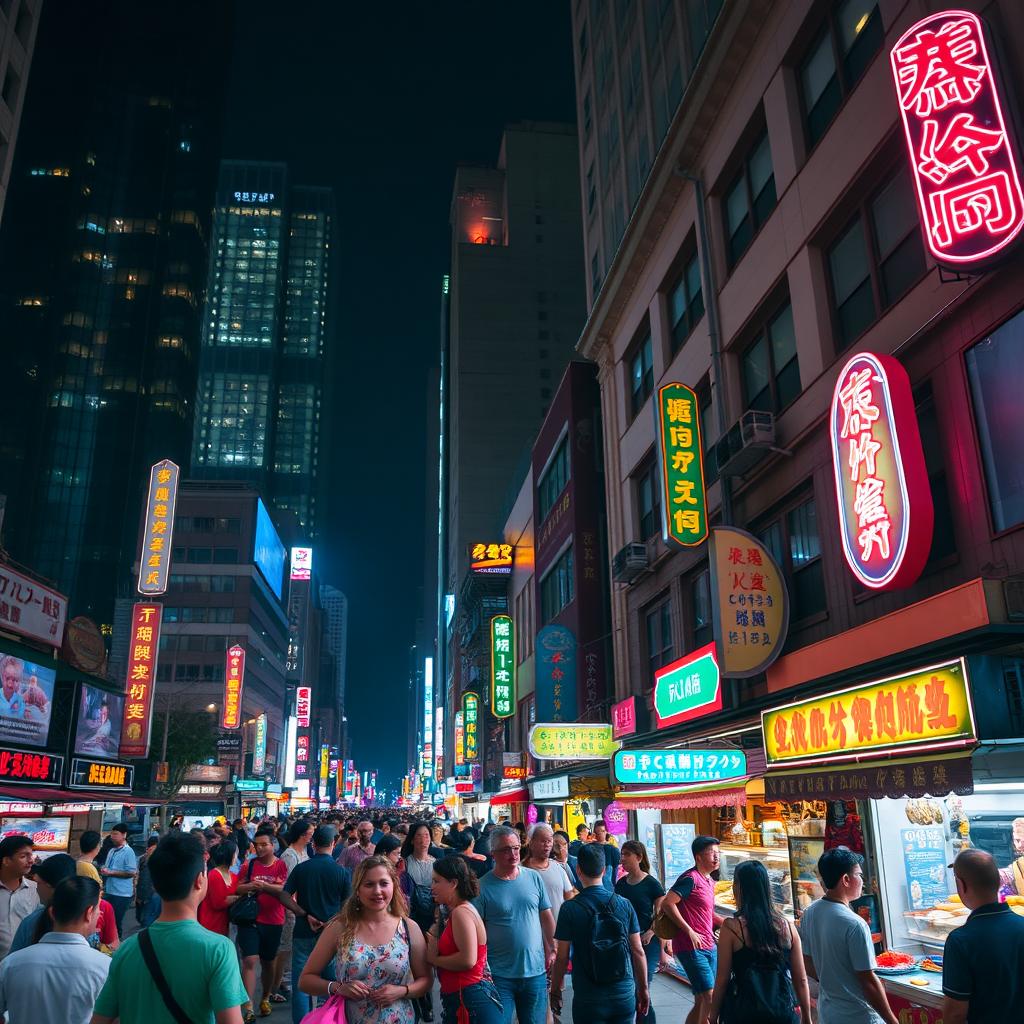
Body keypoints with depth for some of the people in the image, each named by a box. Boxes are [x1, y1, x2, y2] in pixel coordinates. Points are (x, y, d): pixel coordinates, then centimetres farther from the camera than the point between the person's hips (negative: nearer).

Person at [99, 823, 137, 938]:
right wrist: (104, 870, 3)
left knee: (116, 921, -1)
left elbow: (132, 873, -19)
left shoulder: (128, 852, -13)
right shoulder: (112, 850, 11)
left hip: (121, 894, -8)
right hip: (109, 891, 8)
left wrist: (110, 872, -18)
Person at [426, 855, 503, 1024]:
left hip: (470, 1000, -10)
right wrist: (434, 937, -3)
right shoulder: (455, 912, 16)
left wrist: (433, 959, -11)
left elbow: (467, 960, -25)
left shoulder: (461, 912, -15)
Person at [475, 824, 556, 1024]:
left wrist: (552, 950, 10)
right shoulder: (482, 886, -9)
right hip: (499, 976, -3)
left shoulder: (534, 878, 1)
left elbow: (546, 916, 10)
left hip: (535, 971, 3)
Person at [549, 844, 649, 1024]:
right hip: (624, 994, 3)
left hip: (588, 998, -2)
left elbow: (562, 958, -7)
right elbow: (638, 951, 2)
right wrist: (643, 989, 14)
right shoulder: (625, 904, -3)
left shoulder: (569, 909, -11)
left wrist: (555, 991, 7)